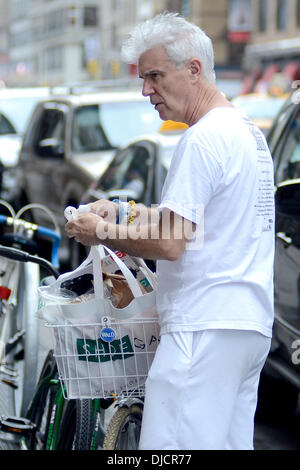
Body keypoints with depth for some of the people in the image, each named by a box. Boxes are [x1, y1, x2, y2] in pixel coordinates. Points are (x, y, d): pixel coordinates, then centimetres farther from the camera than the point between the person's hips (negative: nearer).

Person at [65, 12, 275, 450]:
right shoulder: (250, 131, 16)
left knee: (171, 447, -10)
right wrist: (124, 212, 18)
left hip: (205, 329, -10)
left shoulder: (203, 139, -14)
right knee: (231, 441, 11)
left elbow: (169, 244, -18)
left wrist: (101, 231, -3)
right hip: (252, 325, 10)